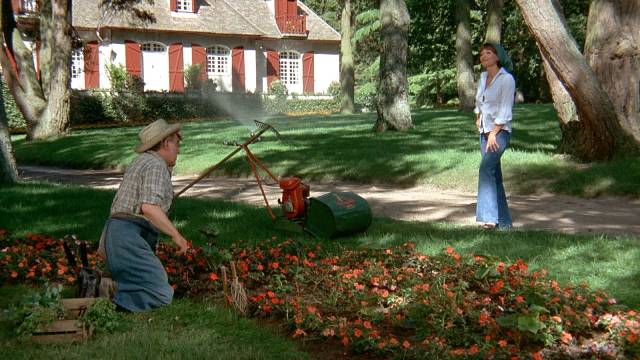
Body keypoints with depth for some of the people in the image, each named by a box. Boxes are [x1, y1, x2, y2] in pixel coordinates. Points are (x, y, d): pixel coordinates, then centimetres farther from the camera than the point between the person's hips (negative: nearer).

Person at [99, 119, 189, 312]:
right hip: (129, 238, -10)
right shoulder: (156, 165, -6)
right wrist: (176, 235, -12)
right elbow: (149, 207, -20)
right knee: (162, 296, -17)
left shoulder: (141, 161, 23)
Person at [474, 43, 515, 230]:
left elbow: (505, 111, -14)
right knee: (494, 176, 7)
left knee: (486, 168, -25)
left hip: (500, 131, -8)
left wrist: (493, 133, -18)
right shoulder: (483, 77, 13)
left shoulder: (507, 79, -8)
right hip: (485, 131, 8)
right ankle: (504, 222, 12)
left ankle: (489, 217, -32)